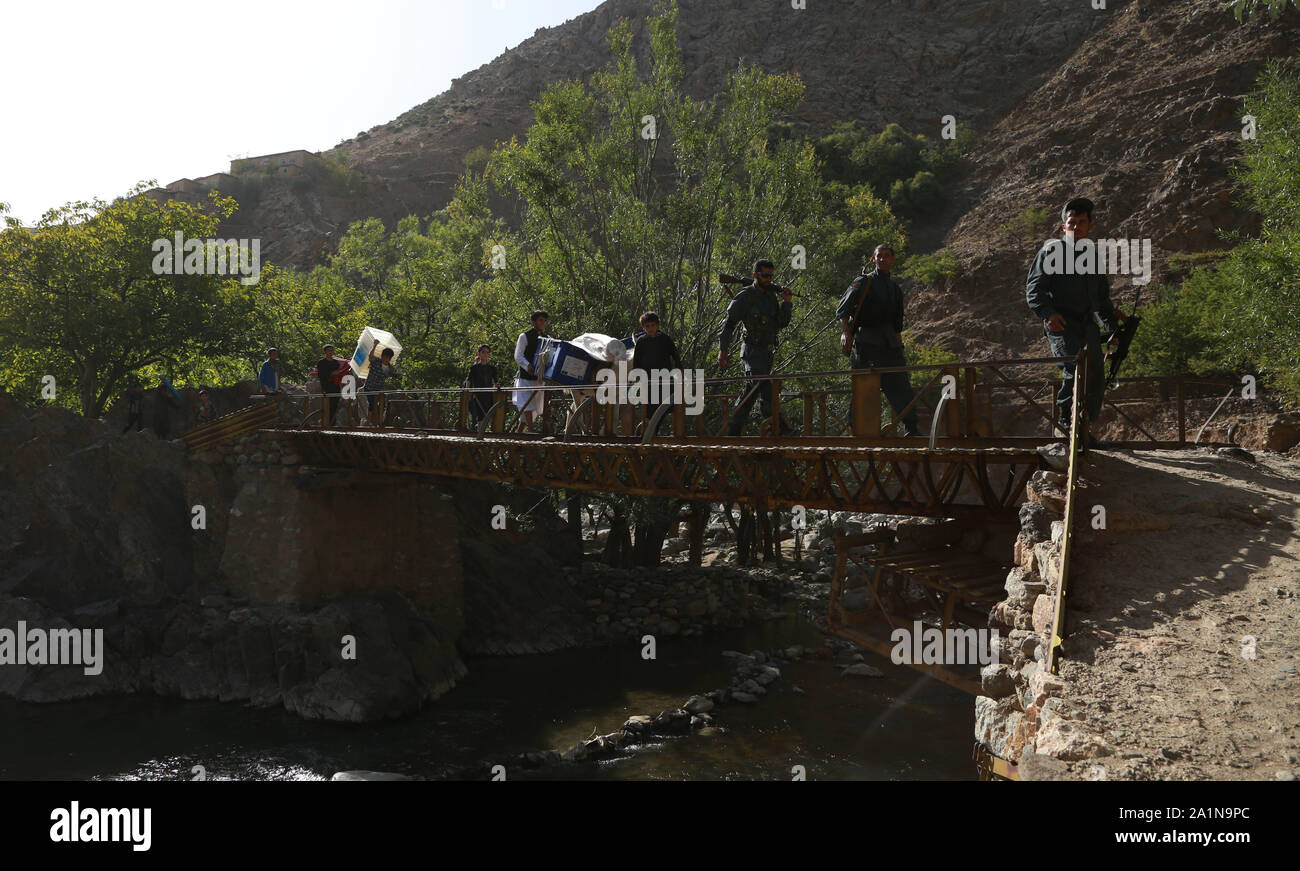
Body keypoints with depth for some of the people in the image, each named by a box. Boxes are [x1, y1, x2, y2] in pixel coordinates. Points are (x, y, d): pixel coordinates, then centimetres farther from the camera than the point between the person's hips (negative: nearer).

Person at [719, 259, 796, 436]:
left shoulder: (772, 296, 16)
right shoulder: (745, 297, -5)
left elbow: (782, 323, 13)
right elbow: (729, 324, -6)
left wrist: (786, 302, 0)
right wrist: (723, 350, -13)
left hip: (767, 352, 7)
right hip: (753, 352, -7)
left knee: (750, 393, 8)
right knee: (766, 391, -18)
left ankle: (733, 432, 13)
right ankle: (780, 429, -26)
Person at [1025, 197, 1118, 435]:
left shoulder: (1093, 259, 22)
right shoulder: (1052, 251, 5)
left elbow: (1102, 299, 30)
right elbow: (1033, 289, -4)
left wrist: (1112, 327, 19)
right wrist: (1048, 313, -20)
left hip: (1087, 324, 6)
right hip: (1061, 324, -6)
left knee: (1096, 380, -1)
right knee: (1075, 371, -22)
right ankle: (1065, 417, -6)